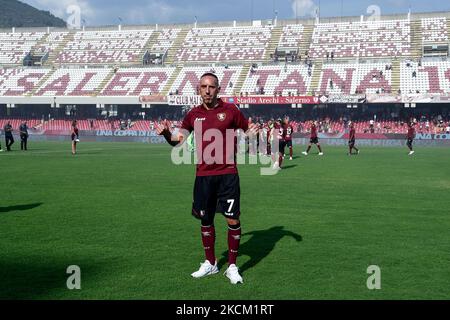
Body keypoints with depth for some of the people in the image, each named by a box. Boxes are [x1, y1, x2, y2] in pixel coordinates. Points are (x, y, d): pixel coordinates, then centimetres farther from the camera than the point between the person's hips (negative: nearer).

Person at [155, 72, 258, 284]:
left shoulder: (230, 110, -1)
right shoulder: (194, 115, 7)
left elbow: (247, 129, 9)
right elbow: (177, 141, 13)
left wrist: (252, 132, -14)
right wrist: (166, 134, -8)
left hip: (228, 175, -3)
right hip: (203, 176, 3)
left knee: (233, 220, -4)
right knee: (205, 220, 11)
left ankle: (232, 267, 13)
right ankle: (210, 263, 29)